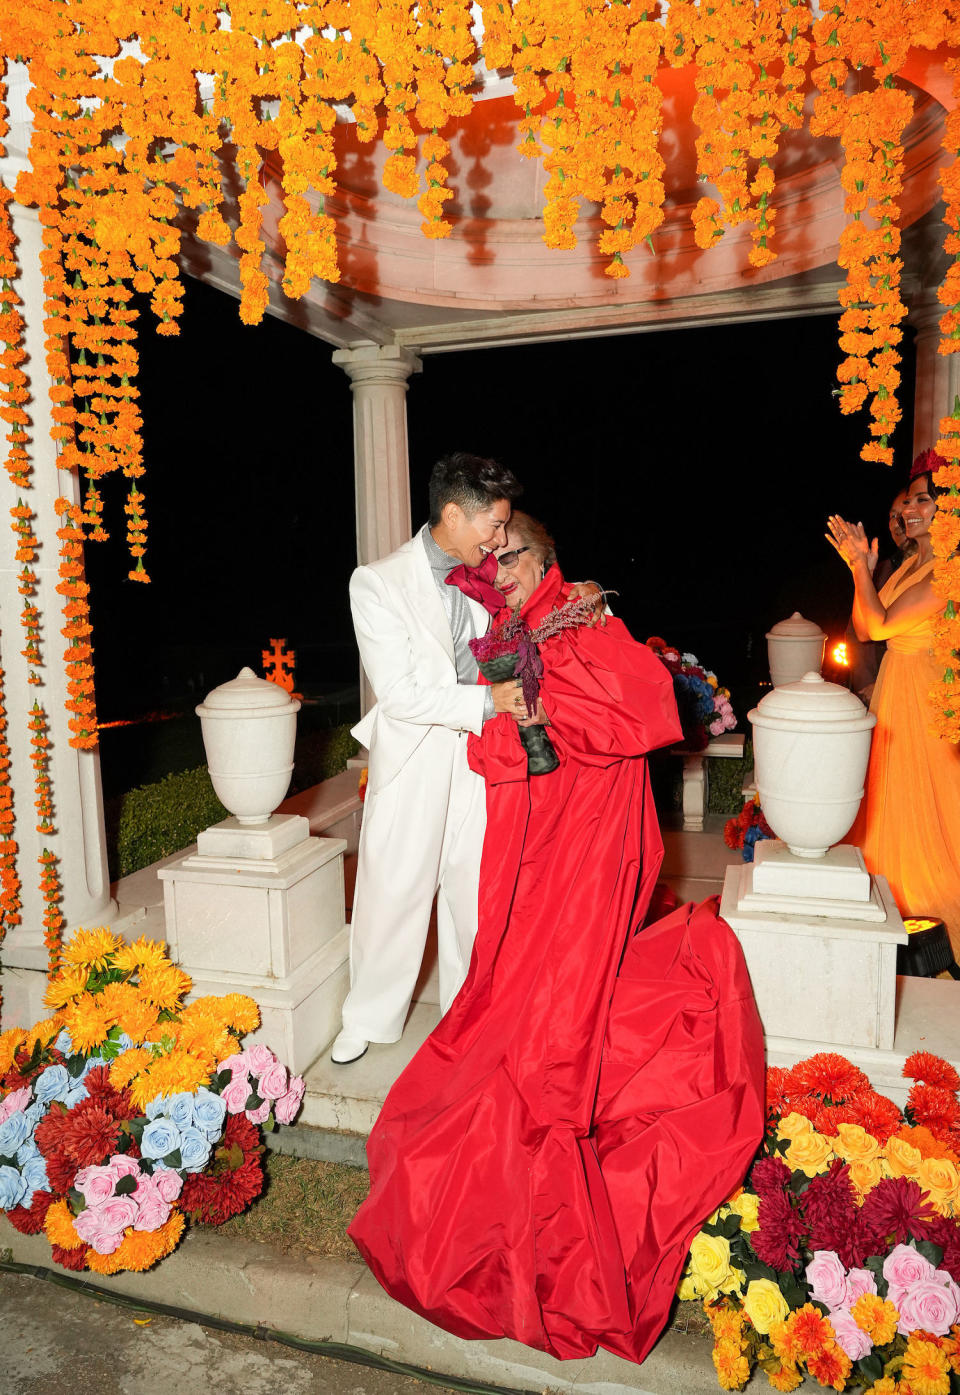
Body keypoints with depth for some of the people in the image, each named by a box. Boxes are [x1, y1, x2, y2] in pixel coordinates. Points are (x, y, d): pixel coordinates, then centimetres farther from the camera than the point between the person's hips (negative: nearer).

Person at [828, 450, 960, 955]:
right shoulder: (911, 563, 10)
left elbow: (881, 624, -22)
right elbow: (864, 628, 6)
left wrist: (858, 564, -18)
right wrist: (863, 566, -2)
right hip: (893, 686, 9)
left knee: (917, 804, 3)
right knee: (887, 798, 16)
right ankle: (892, 895, 32)